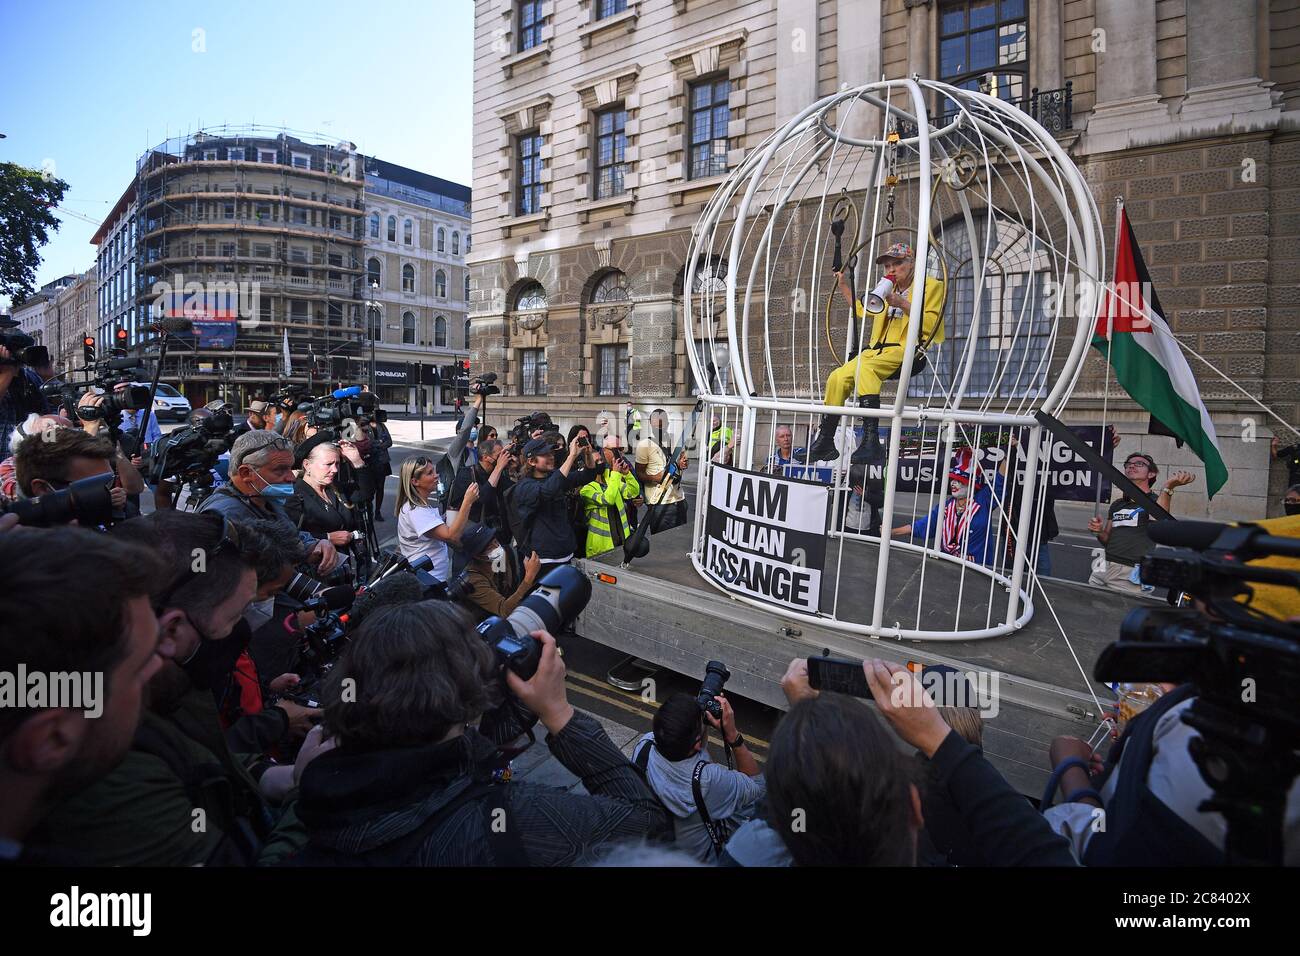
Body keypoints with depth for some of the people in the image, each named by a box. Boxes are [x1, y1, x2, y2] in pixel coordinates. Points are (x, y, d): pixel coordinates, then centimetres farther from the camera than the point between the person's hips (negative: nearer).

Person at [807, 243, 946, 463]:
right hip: (878, 349, 7)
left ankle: (871, 441, -45)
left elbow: (930, 325, -7)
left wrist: (902, 303, -15)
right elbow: (862, 311, 41)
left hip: (907, 349, -7)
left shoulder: (931, 286, 7)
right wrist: (844, 285, 34)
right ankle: (825, 441, -12)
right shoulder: (889, 289, 29)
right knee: (837, 377, -17)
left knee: (865, 368, -36)